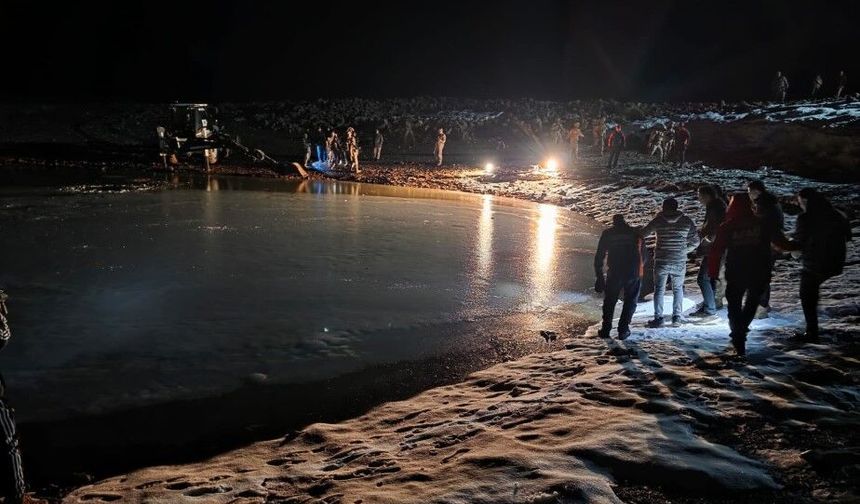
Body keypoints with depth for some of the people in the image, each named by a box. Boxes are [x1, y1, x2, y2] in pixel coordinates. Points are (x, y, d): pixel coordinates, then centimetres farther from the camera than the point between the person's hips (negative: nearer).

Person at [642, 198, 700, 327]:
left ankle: (658, 318, 0)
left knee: (659, 289, 5)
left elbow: (642, 234, 1)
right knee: (678, 288, 16)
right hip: (679, 262, 2)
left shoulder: (658, 220, -4)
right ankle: (676, 317, 13)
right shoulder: (686, 221, 0)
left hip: (661, 261, -1)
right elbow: (695, 241, 4)